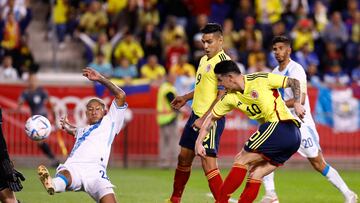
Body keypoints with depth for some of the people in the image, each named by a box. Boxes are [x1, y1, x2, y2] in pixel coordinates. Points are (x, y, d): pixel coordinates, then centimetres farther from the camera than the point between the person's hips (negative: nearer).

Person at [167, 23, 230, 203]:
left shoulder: (223, 61, -16)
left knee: (208, 164, -15)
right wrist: (186, 98, 29)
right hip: (196, 114, 10)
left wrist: (204, 119, -23)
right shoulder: (204, 60, 14)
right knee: (184, 157, 18)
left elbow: (223, 95, -22)